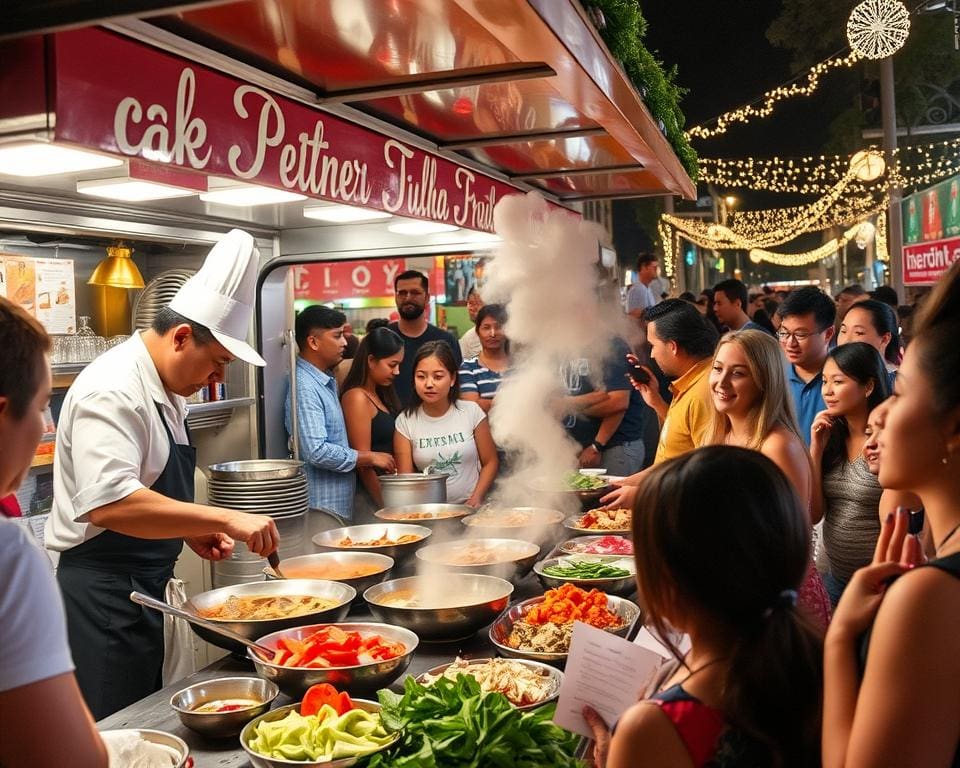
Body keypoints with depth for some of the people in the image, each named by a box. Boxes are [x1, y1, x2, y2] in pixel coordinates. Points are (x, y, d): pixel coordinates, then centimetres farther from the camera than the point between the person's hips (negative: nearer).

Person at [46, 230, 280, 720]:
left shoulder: (165, 390, 12)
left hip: (143, 585, 10)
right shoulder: (113, 389, -20)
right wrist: (224, 519, -33)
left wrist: (192, 530, 6)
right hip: (103, 592, -10)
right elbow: (108, 504, -32)